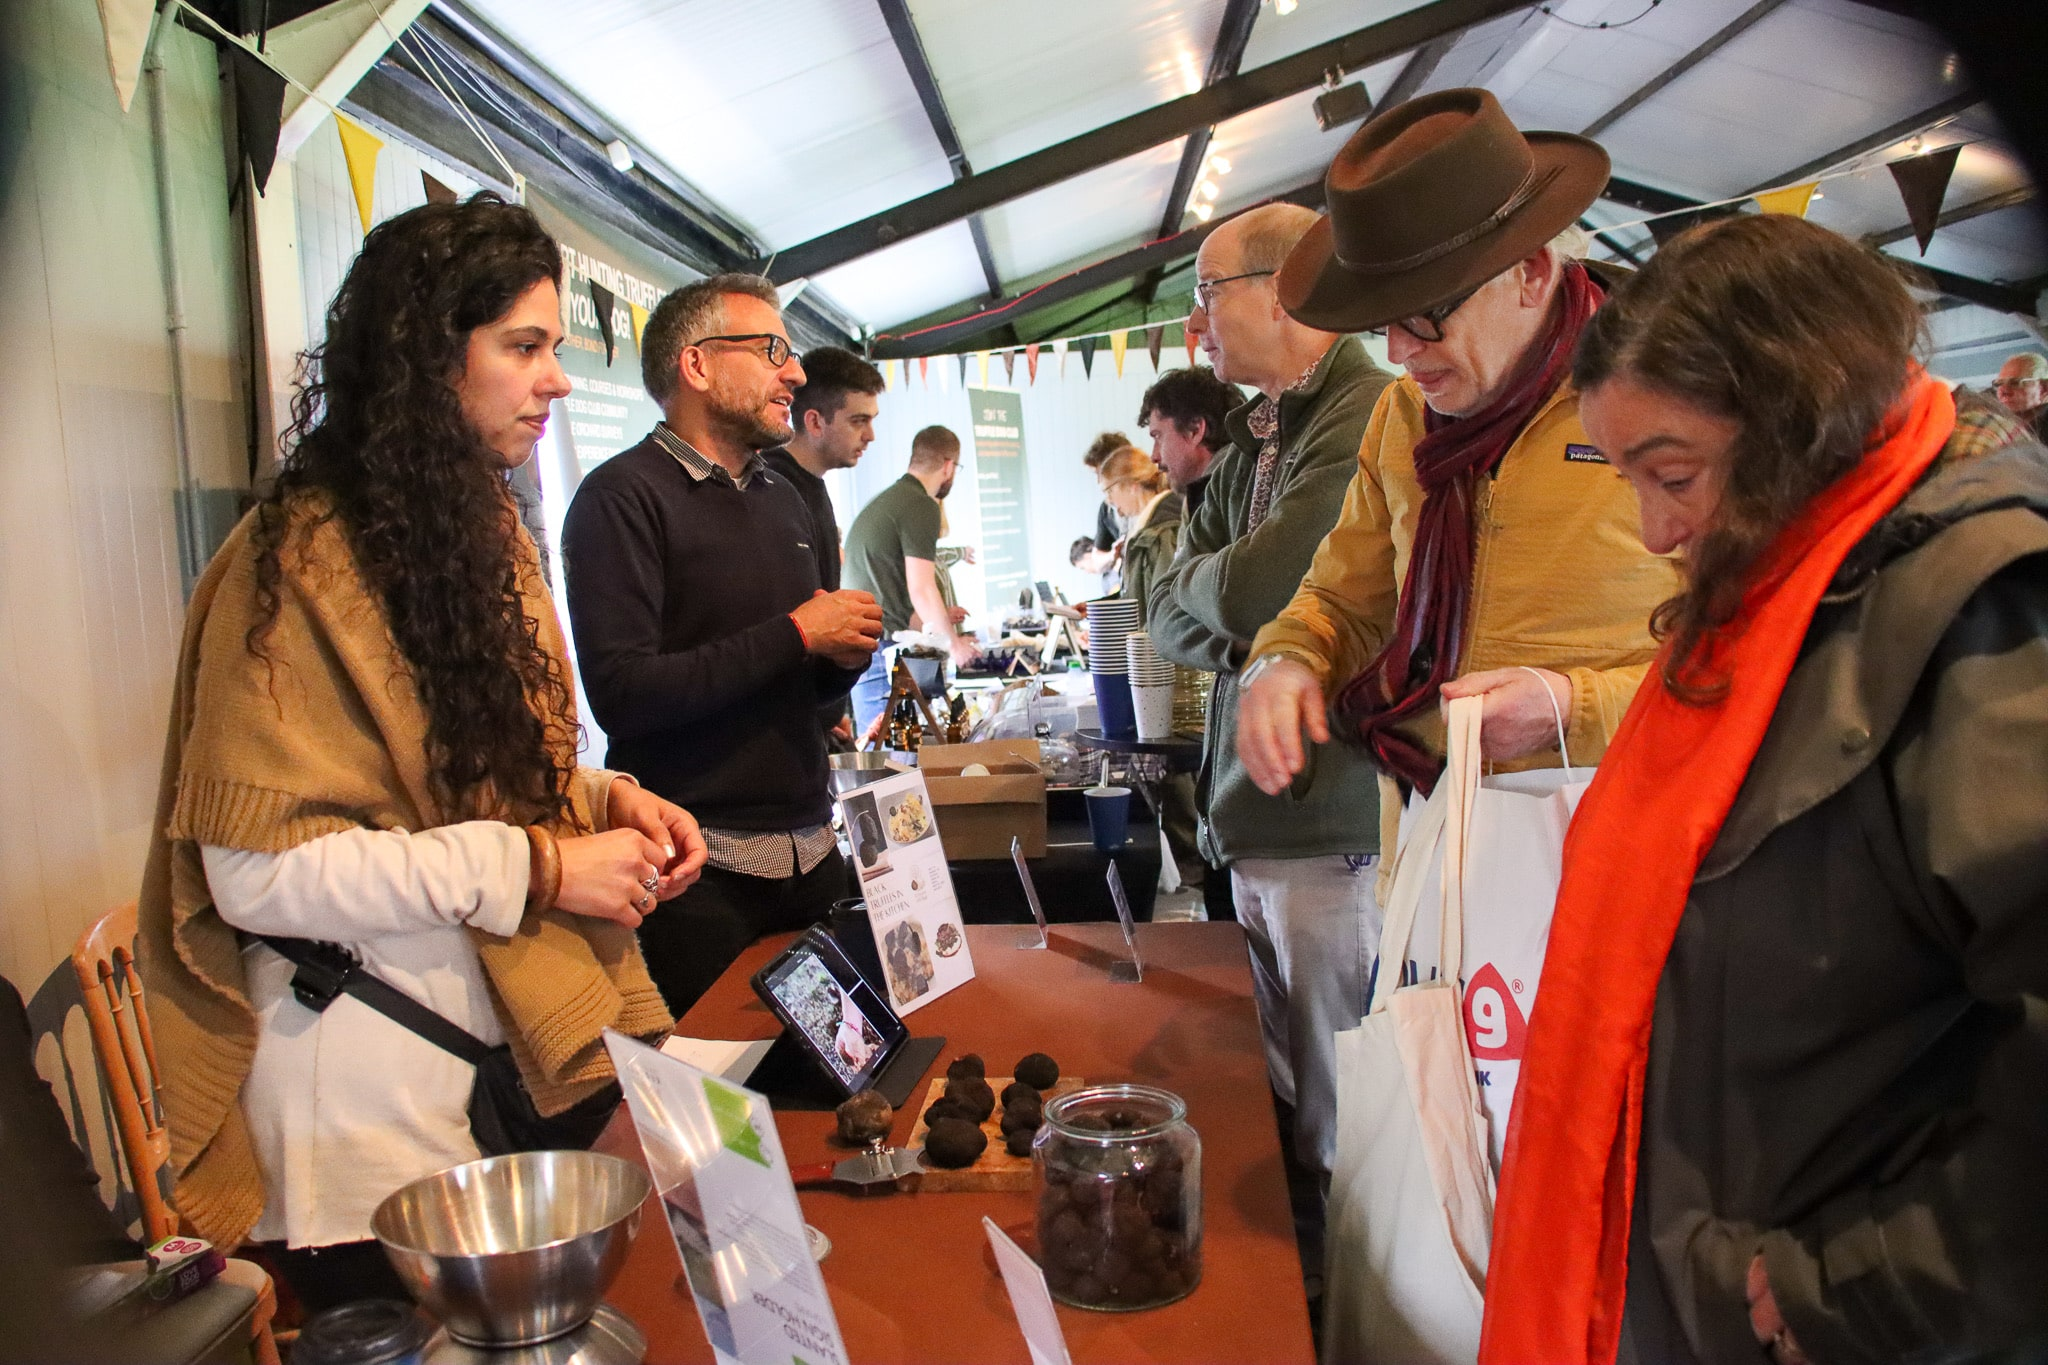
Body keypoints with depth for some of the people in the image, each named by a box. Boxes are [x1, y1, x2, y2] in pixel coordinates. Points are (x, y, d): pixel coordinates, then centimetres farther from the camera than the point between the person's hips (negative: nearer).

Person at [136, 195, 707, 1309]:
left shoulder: (484, 529, 10)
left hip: (513, 1047, 8)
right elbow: (257, 870, -23)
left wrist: (603, 799, -2)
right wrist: (535, 868, -22)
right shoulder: (304, 562, -17)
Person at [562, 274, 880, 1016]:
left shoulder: (785, 500, 16)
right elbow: (621, 693, -21)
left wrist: (844, 656, 0)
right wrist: (795, 634, -16)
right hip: (697, 869, -7)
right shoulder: (624, 495, -9)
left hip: (808, 848, 7)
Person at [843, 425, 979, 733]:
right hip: (881, 650, -9)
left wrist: (937, 617, 37)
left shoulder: (882, 501, 20)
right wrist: (953, 643, 1)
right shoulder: (922, 506, -9)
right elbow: (921, 589, -14)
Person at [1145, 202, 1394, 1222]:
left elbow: (1253, 589, -24)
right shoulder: (1252, 440, 16)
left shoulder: (1371, 419, -15)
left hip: (1336, 827, -9)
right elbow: (1171, 617, 13)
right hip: (1254, 821, 9)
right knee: (1283, 1110, 21)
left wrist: (1204, 580, -1)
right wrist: (1245, 631, -9)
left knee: (1342, 1138, 3)